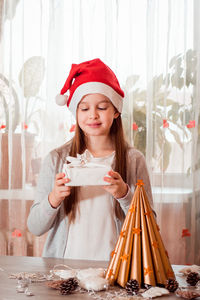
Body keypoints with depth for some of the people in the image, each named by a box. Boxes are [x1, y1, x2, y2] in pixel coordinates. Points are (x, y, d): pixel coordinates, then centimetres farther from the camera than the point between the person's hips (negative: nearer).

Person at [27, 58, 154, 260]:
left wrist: (124, 194, -14)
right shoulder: (56, 159, 4)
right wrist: (54, 199, -15)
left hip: (113, 266, 0)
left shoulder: (134, 160, 3)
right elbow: (34, 228, 3)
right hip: (64, 267, 1)